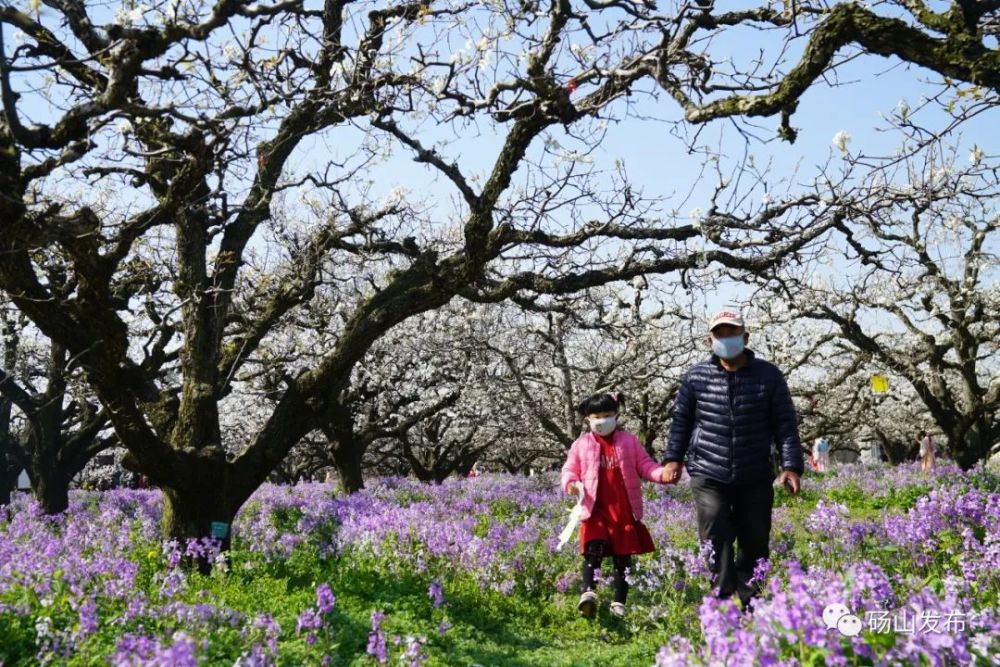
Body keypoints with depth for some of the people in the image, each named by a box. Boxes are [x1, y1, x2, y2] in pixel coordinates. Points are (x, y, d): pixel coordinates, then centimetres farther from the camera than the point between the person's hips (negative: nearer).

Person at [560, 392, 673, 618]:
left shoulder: (629, 441, 7)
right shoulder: (581, 445, 5)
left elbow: (644, 466, 6)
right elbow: (570, 470, 7)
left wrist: (662, 473, -13)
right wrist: (571, 484, -15)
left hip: (625, 510, 1)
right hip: (595, 509, -1)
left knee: (623, 556, 6)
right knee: (593, 550, -19)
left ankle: (619, 603, 13)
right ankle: (588, 592, -25)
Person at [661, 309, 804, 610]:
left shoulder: (769, 375, 1)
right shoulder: (697, 377, 2)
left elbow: (785, 424, 1)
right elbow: (681, 420, 11)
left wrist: (791, 466, -7)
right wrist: (673, 458, 2)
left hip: (755, 480, 1)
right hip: (708, 477, -1)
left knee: (755, 545, 9)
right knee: (716, 545, -9)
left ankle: (752, 606, 26)